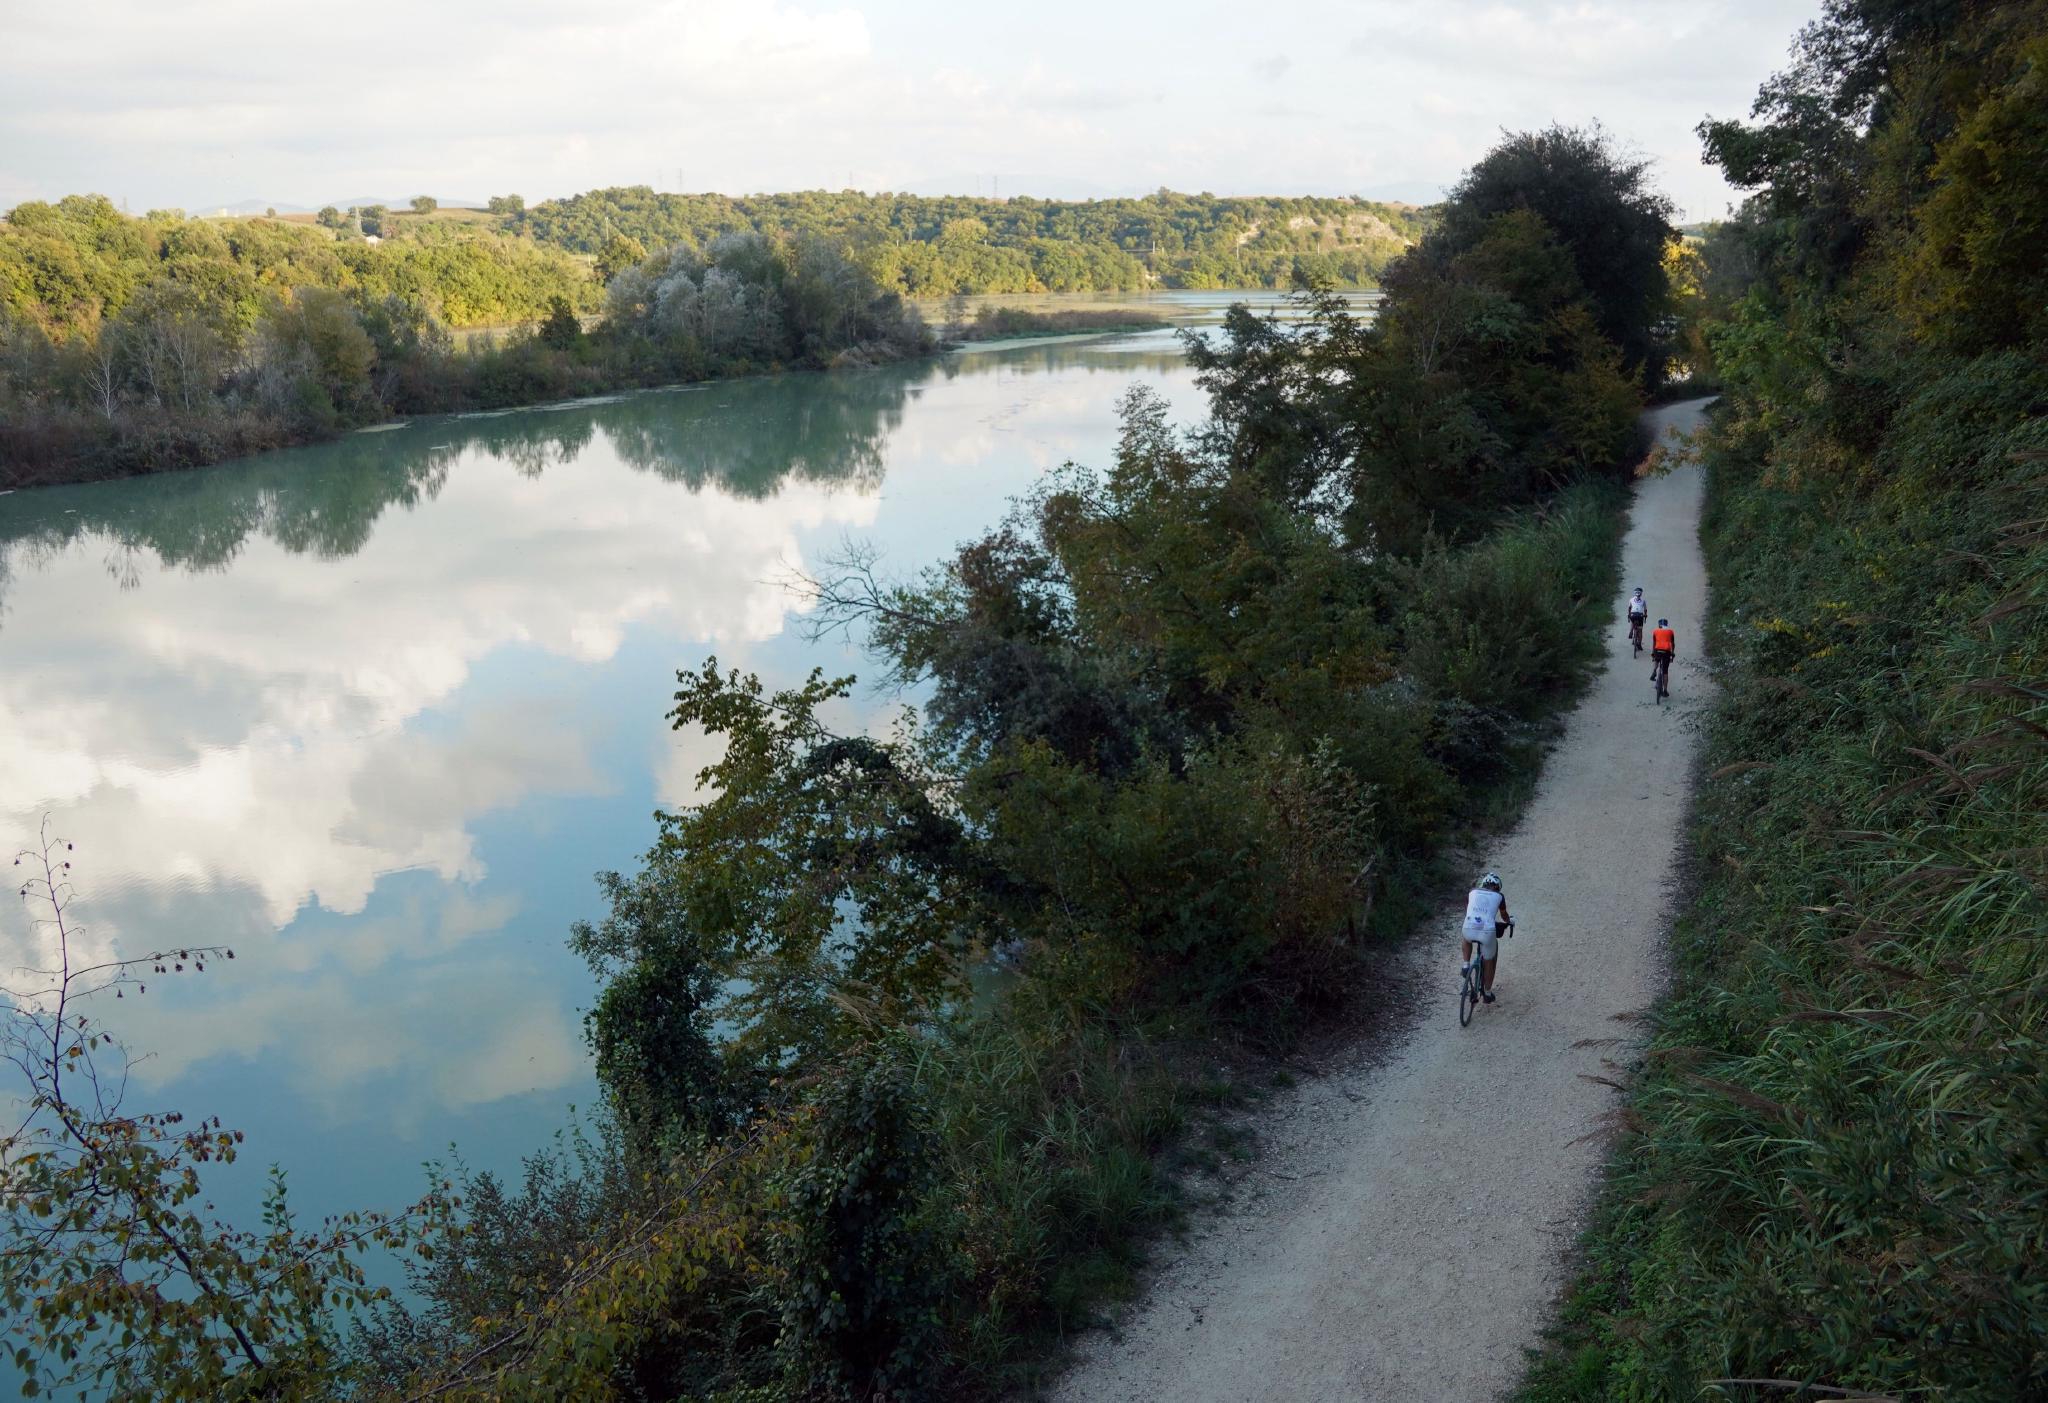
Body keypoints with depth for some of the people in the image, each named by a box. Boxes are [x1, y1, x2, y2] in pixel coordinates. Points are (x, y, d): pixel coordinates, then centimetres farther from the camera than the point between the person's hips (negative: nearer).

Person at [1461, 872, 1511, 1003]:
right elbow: (1504, 915, 32)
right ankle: (1487, 993, 33)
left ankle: (1466, 964, 23)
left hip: (1469, 930, 1)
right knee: (1489, 962, 24)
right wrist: (1510, 921, 56)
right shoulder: (1499, 896, 15)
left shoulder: (1473, 892, 20)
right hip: (1487, 932, -1)